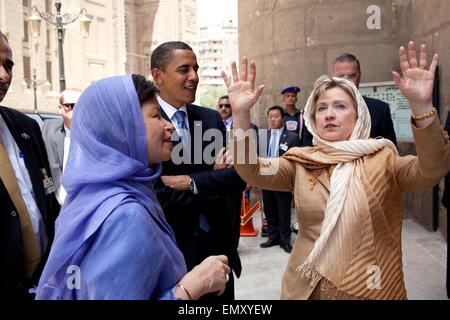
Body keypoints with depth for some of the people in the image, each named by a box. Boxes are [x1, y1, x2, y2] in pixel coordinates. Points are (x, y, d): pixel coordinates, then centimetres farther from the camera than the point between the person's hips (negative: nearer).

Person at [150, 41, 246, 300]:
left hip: (217, 245, 5)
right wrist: (213, 181, -11)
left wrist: (191, 182, -17)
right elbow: (154, 195, -20)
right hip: (169, 250, -5)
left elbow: (238, 177, -3)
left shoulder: (212, 118, 4)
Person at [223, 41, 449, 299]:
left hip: (371, 289, -1)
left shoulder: (382, 160, -6)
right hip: (307, 288, 2)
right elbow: (252, 171, -15)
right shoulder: (300, 163, -1)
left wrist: (422, 107, -37)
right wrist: (241, 115, -30)